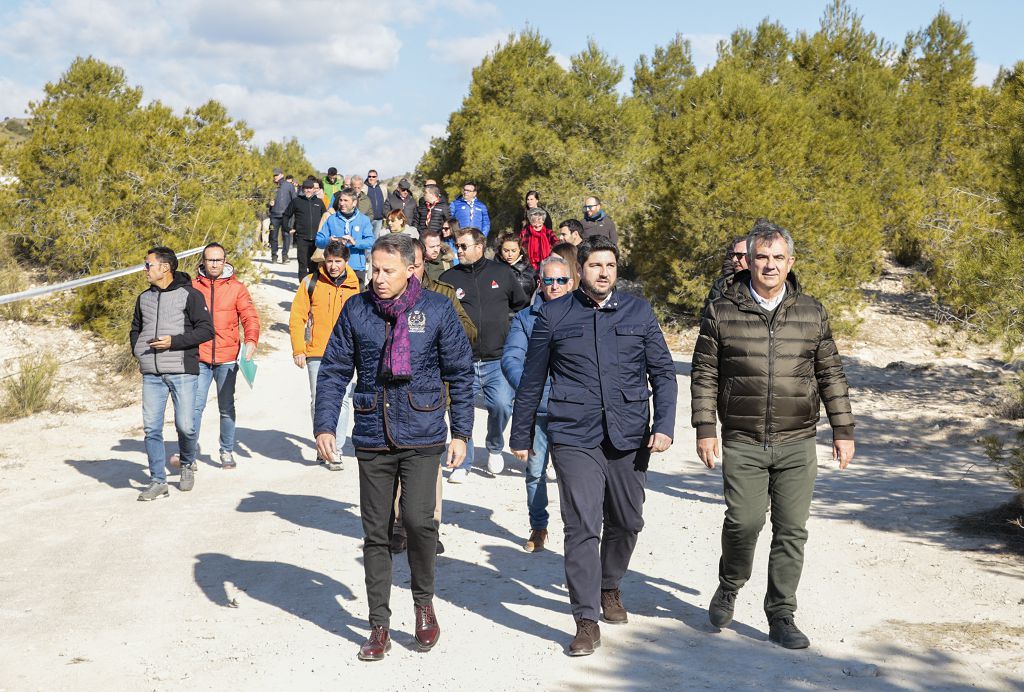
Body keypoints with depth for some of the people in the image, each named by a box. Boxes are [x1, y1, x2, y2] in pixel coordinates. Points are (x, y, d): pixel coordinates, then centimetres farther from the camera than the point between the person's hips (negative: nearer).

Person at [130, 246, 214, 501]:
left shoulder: (189, 295, -3)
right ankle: (158, 482, 6)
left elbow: (206, 330, -8)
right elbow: (135, 329, 29)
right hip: (152, 374, 5)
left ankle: (187, 464, 27)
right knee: (151, 428, -1)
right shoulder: (144, 298, 15)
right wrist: (137, 350, 8)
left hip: (182, 371, -5)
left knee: (185, 425, -3)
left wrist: (174, 341, -16)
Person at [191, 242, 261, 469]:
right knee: (195, 406, -3)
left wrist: (251, 340, -20)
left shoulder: (236, 288, 3)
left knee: (226, 407, 10)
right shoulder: (193, 287, 4)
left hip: (227, 358, 0)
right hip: (199, 357, 0)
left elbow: (250, 316, -3)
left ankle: (227, 452, 20)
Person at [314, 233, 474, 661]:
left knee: (418, 519, -17)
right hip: (372, 439, 2)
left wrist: (461, 433, 1)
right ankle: (379, 626, 19)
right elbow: (333, 370, 8)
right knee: (376, 533, 6)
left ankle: (424, 601, 10)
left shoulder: (437, 309, -1)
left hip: (421, 437, -2)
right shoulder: (357, 310, 3)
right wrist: (323, 425, -1)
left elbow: (460, 373, 4)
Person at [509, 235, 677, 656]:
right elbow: (532, 381, 10)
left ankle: (609, 587, 39)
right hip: (574, 438, -2)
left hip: (629, 437, 3)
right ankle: (587, 620, -3)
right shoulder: (554, 316, 3)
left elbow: (663, 372, 8)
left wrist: (664, 425, -4)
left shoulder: (639, 312, 7)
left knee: (627, 522, 13)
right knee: (582, 527, -9)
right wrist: (521, 436, 13)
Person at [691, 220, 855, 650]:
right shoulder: (722, 312, 2)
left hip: (797, 444, 2)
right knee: (744, 521, -10)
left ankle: (781, 618, 14)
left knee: (791, 531, 2)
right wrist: (705, 430, -2)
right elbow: (704, 375, 4)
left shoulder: (811, 313, 7)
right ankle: (729, 588, 19)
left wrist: (843, 431, 9)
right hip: (742, 443, -2)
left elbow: (831, 375, 12)